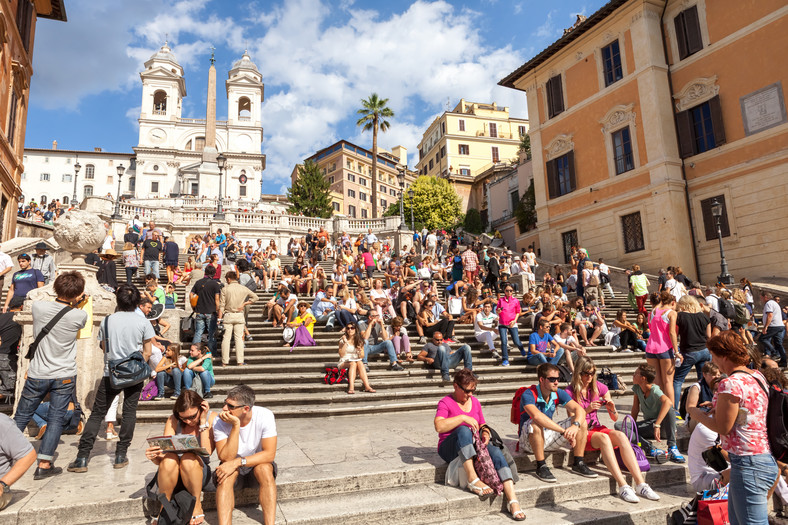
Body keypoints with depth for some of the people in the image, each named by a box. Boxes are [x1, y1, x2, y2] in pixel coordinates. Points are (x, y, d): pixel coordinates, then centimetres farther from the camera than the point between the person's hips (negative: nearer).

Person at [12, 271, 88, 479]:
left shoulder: (38, 307, -10)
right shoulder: (79, 315, -14)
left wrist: (66, 301, 11)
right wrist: (76, 303, 9)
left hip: (37, 375, 2)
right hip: (64, 376, -2)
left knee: (21, 417, 17)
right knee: (56, 419, 5)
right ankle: (44, 465, 7)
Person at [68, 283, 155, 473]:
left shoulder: (107, 321, -2)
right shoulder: (143, 322, -6)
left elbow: (104, 348, 10)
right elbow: (147, 352, -2)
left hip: (111, 373, 1)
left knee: (97, 414, 8)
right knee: (129, 413, 9)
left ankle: (82, 458, 6)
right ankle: (120, 455, 10)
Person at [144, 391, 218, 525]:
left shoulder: (211, 418, -7)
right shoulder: (173, 421, -5)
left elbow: (207, 452, -18)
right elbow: (162, 456, -11)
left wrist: (203, 422, -18)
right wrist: (154, 457, -34)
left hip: (198, 473, -1)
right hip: (171, 475, 1)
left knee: (188, 458, -34)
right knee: (169, 459, -32)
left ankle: (197, 506, -14)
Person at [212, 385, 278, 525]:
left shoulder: (264, 416, -22)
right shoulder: (220, 422, -18)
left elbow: (270, 454, -25)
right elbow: (226, 458, -25)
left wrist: (238, 462, -34)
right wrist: (235, 426, -33)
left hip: (257, 464, -1)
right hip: (233, 467, 1)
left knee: (264, 468, -33)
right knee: (226, 474, -31)